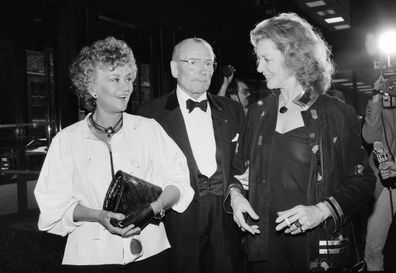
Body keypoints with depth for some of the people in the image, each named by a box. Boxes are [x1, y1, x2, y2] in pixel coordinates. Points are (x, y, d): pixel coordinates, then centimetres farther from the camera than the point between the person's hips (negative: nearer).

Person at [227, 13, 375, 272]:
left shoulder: (337, 114, -8)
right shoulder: (258, 112, 4)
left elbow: (362, 180, -5)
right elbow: (240, 168, 12)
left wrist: (321, 211, -18)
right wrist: (235, 193, -7)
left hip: (319, 245, -3)